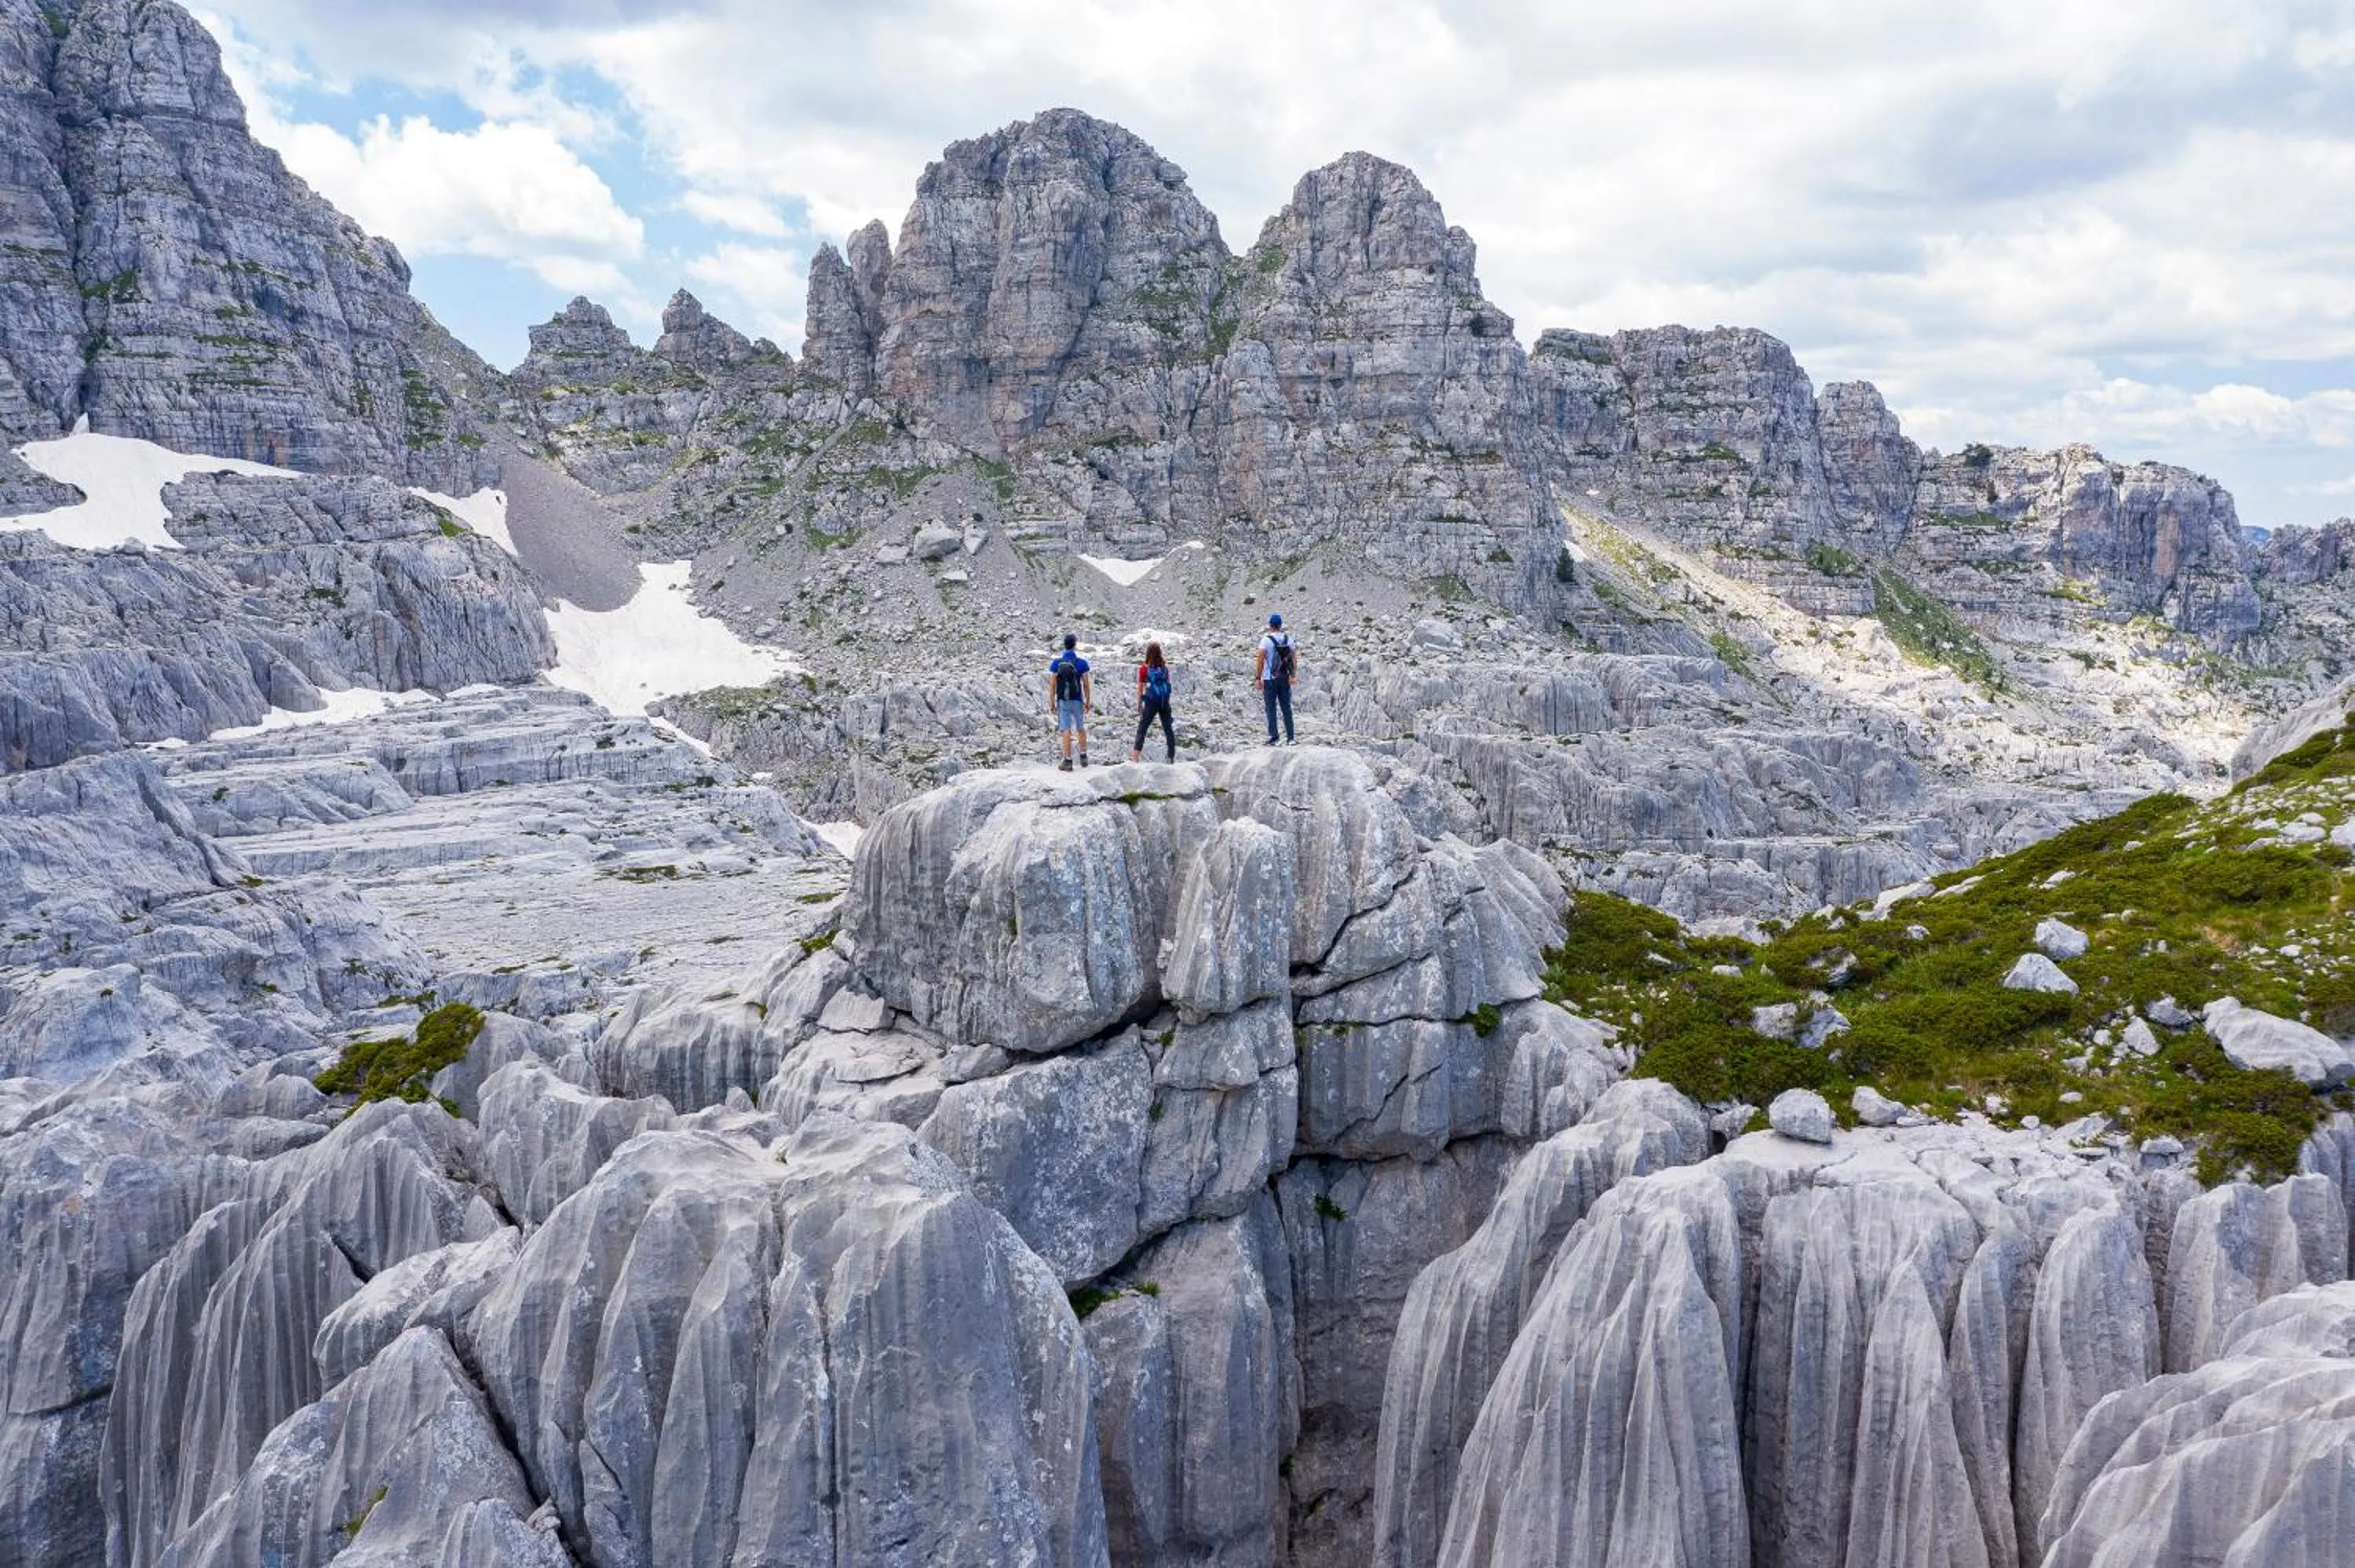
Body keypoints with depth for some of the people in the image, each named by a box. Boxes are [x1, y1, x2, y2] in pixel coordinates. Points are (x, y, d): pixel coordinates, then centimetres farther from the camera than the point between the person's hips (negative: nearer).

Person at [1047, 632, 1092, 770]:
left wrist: (1052, 703, 3)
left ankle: (1068, 761, -1)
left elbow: (1052, 685, -5)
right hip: (1077, 701, 0)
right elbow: (1086, 685, -4)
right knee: (1080, 729, 17)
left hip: (1063, 701, 0)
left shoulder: (1056, 663, -4)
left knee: (1066, 731, 1)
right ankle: (1083, 757, 24)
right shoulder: (1082, 663, -6)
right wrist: (1088, 701, 7)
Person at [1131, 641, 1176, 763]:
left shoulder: (1143, 669, -9)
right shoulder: (1165, 666, -2)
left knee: (1141, 730, 4)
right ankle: (1173, 757, 15)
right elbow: (1168, 683, 4)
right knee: (1169, 729, 12)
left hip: (1151, 703, -3)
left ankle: (1135, 758, -4)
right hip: (1165, 702, 3)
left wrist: (1139, 706, 3)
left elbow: (1140, 689, -5)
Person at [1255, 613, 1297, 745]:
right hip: (1285, 678, 4)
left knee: (1271, 708, 2)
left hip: (1269, 679, -4)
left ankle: (1273, 737, -1)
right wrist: (1293, 675, 9)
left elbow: (1261, 660, -13)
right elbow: (1294, 658, 4)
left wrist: (1258, 678, -9)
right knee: (1286, 708, 10)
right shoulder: (1288, 638, 3)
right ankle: (1290, 737, 10)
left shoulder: (1266, 640, -10)